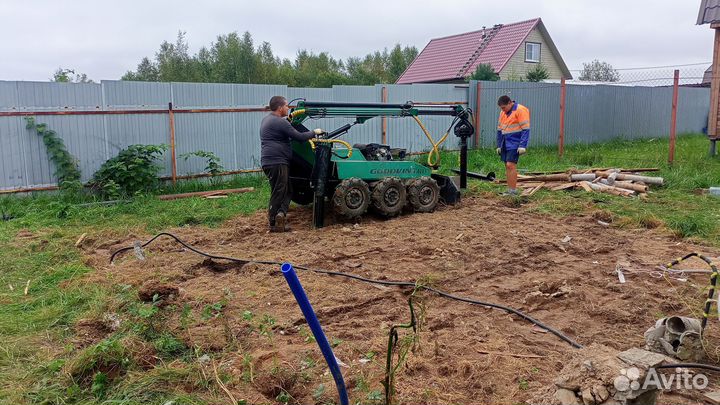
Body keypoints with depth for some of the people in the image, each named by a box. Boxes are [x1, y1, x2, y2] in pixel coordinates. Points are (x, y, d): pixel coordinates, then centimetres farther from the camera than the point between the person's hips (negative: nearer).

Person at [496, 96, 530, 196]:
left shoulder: (520, 110, -10)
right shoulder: (503, 112, 14)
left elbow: (525, 129, -14)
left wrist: (522, 146, -19)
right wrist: (499, 145, 17)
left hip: (514, 144, -7)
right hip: (505, 144, 7)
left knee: (510, 165, -14)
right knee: (507, 166, 7)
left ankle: (513, 190, -10)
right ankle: (510, 190, 11)